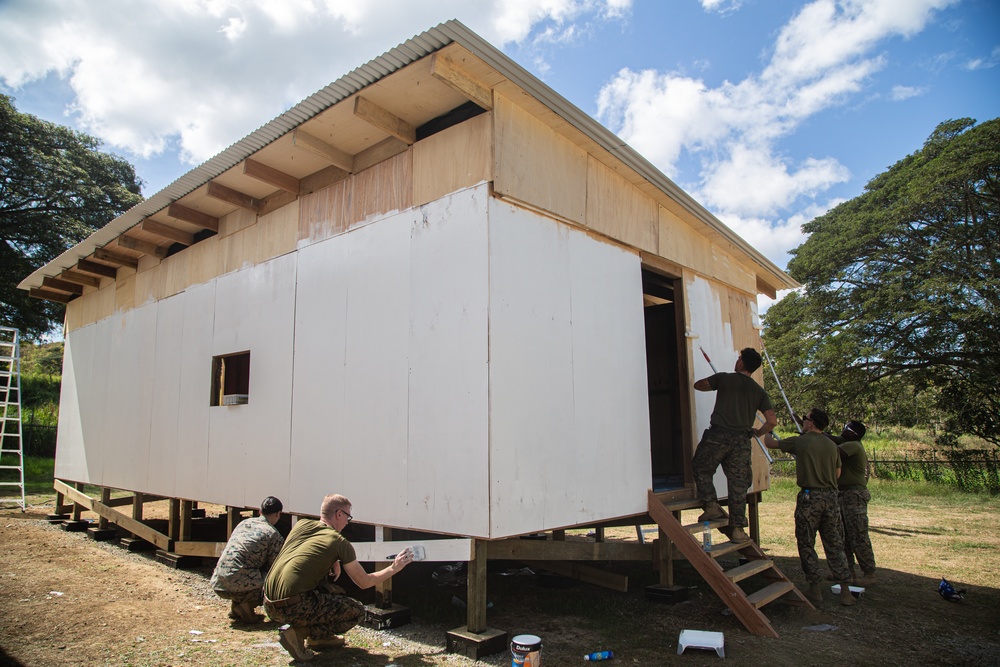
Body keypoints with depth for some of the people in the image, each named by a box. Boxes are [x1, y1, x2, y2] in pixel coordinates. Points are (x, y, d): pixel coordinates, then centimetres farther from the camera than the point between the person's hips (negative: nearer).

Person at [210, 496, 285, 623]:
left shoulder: (244, 523, 18)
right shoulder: (274, 535, -1)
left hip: (217, 584, 7)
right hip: (240, 585, -7)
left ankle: (237, 605, 14)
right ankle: (247, 605, -9)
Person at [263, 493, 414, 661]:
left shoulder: (301, 524, 12)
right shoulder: (339, 542, -3)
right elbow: (364, 582, 7)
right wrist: (394, 568, 19)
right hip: (293, 607, -8)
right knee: (357, 611, 5)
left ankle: (320, 637, 19)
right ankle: (299, 632, -3)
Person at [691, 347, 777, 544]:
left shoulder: (724, 379, 5)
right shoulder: (759, 392, 12)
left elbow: (698, 385, 18)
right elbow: (772, 421, 6)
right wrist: (757, 433, 23)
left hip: (718, 434, -3)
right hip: (742, 441, 3)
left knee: (701, 469, 15)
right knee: (738, 484, 7)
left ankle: (711, 506, 1)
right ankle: (737, 528, 9)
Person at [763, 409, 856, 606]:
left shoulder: (800, 442, -7)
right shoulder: (832, 445, 8)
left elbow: (770, 443, 5)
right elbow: (837, 473, 18)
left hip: (809, 497, -5)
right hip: (831, 497, 5)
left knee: (807, 545, 7)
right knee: (835, 545, 11)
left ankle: (815, 589, 11)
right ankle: (845, 590, 10)